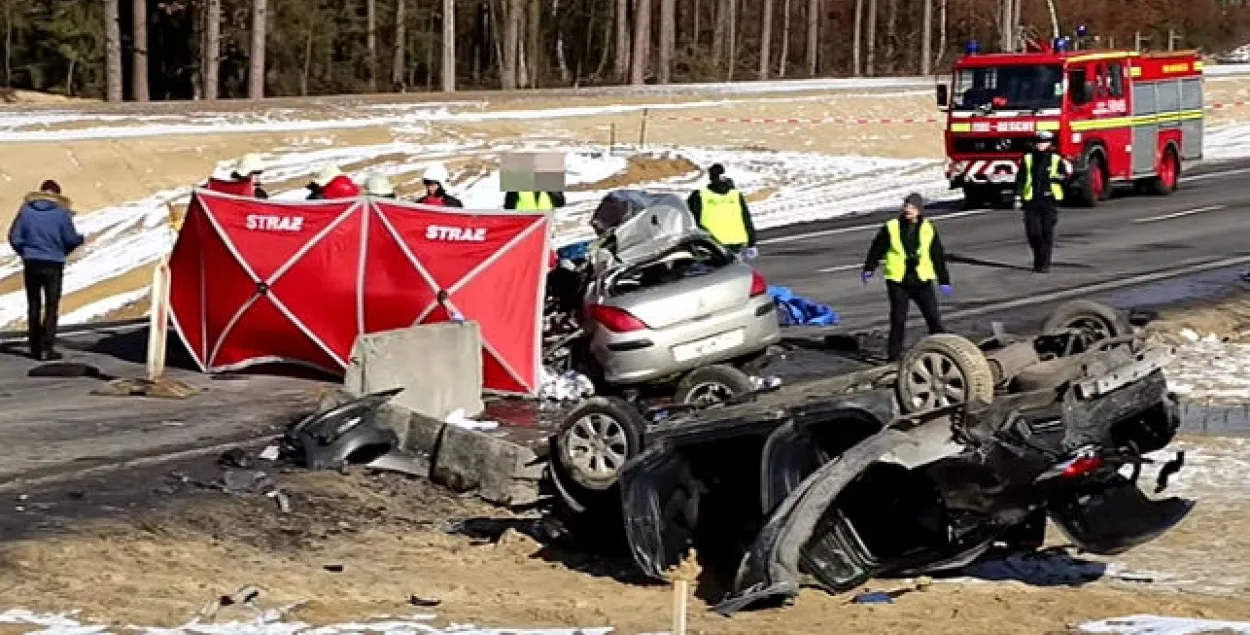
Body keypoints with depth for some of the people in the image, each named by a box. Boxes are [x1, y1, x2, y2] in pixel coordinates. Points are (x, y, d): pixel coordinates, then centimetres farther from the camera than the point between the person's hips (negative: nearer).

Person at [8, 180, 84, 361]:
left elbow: (15, 237, -1)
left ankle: (35, 347, 15)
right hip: (54, 264, -3)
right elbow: (71, 239, -7)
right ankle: (47, 348, -2)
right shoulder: (62, 212, -9)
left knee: (33, 306, 13)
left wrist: (25, 253, 14)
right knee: (51, 307, 4)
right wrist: (81, 238, 15)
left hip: (31, 264, 3)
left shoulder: (26, 210, -1)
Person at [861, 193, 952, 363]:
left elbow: (938, 256, 8)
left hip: (922, 281, 1)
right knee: (898, 319, 2)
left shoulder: (928, 229, 2)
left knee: (933, 316, 2)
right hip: (897, 282, -1)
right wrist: (868, 269, 7)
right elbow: (877, 249, 7)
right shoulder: (891, 228, -2)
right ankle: (894, 353, 12)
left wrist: (944, 280, 10)